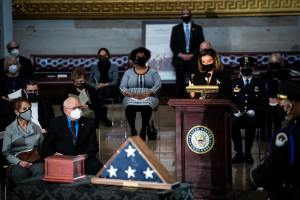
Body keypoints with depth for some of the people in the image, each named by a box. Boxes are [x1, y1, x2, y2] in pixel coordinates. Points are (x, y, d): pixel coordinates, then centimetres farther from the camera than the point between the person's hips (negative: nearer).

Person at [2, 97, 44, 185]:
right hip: (17, 161, -2)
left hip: (35, 160, 2)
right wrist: (19, 162, -13)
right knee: (20, 173, -36)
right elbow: (5, 152, 2)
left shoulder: (36, 128, 16)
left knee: (39, 170, -34)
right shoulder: (10, 129, 7)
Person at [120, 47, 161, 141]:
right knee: (129, 107, -35)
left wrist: (146, 94, -19)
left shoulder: (152, 71, 11)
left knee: (147, 107, -37)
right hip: (131, 98, 1)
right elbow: (122, 87, 4)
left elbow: (158, 85, -4)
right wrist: (130, 94, -17)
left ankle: (143, 131, -22)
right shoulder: (128, 72, 13)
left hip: (149, 98, -1)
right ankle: (133, 131, -21)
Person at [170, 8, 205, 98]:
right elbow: (172, 44, 6)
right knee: (180, 82, -2)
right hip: (179, 59, 0)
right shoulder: (176, 28, 11)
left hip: (193, 59, 0)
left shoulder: (198, 28, 11)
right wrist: (180, 55, -8)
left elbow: (201, 44, 6)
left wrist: (192, 55, -7)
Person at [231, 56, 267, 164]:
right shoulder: (234, 83, 16)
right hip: (238, 115, 1)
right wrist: (235, 110, -9)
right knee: (233, 124, -33)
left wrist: (254, 111, -12)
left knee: (250, 124, -36)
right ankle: (239, 153, -19)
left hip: (253, 115, -1)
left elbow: (264, 102, 6)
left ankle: (248, 153, -20)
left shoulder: (259, 84, 14)